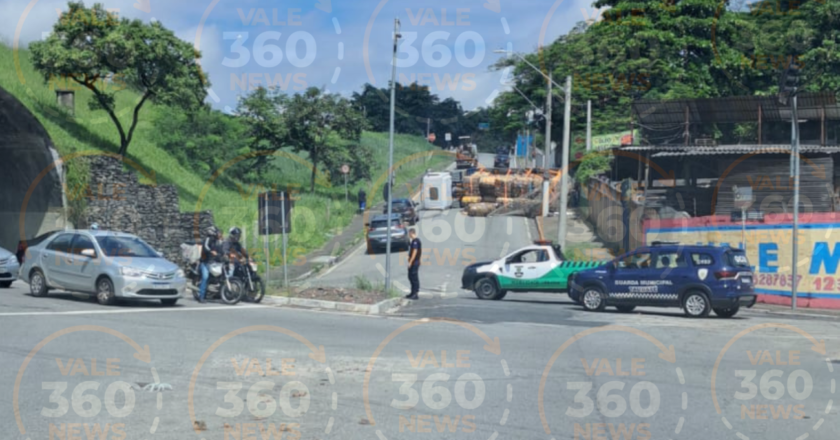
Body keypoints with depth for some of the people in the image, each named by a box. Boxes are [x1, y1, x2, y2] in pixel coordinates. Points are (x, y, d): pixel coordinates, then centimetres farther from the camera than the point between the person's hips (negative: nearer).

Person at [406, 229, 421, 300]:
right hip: (415, 262, 10)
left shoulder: (415, 241, -17)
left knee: (414, 277, -7)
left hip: (414, 262, -10)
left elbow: (415, 252, -21)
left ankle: (415, 294, -5)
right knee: (411, 277, 15)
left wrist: (410, 262, -21)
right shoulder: (415, 241, 15)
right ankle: (413, 293, 21)